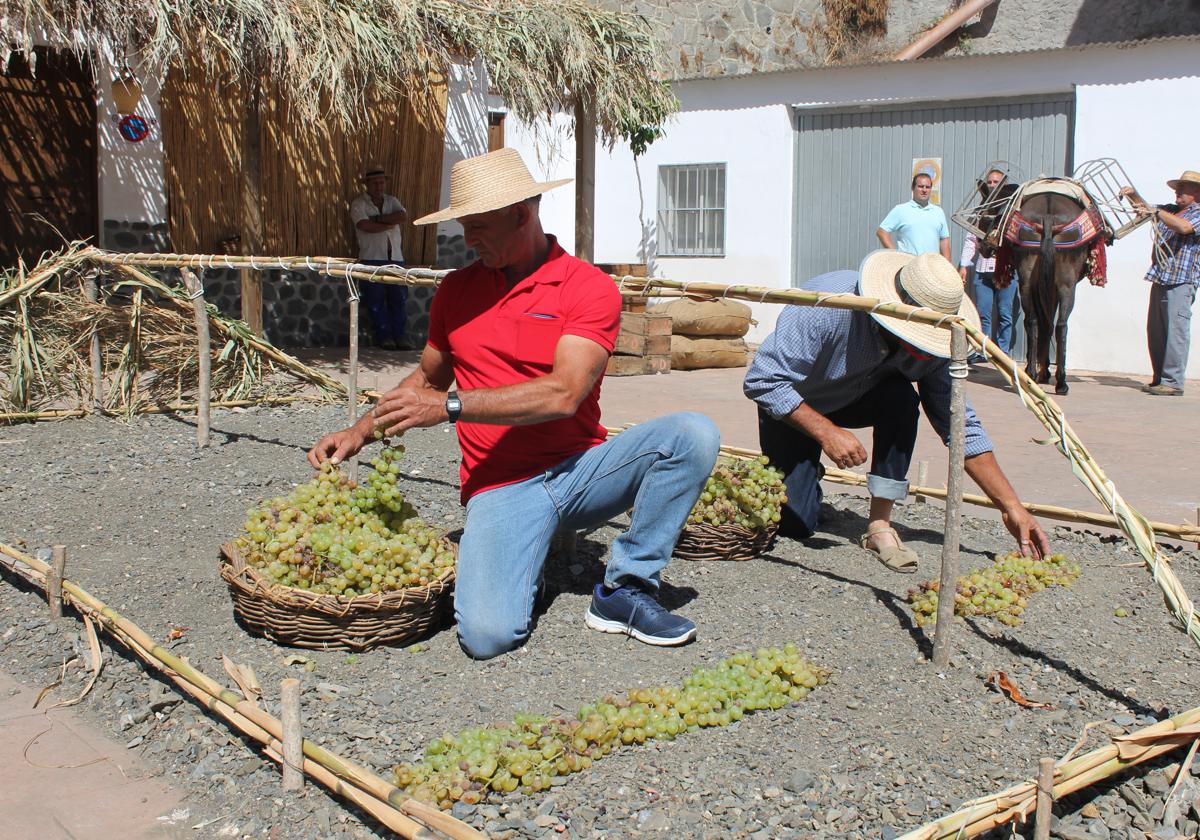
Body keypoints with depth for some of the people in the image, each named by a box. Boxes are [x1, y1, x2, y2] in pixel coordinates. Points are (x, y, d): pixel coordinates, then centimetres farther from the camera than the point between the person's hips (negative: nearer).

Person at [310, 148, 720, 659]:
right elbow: (428, 377, 22)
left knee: (692, 435, -28)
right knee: (487, 635, -25)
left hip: (581, 471, 0)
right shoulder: (456, 290, 8)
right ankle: (523, 558, 10)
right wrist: (360, 432, 9)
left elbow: (563, 394, -19)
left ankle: (624, 590, -13)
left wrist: (450, 405, -21)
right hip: (502, 487, 1)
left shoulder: (590, 288, -7)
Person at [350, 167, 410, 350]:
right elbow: (366, 226, -14)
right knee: (376, 299, -3)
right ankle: (384, 336, 3)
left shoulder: (391, 200, 17)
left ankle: (400, 336, 4)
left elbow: (403, 215, -4)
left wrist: (377, 219, -9)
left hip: (395, 257, 4)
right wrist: (389, 223, -3)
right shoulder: (359, 203, 3)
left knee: (399, 297, 0)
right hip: (372, 258, -4)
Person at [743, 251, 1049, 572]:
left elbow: (961, 426, -16)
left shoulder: (932, 344, -23)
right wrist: (826, 432, -41)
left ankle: (880, 525, -20)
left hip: (854, 401, 3)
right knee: (795, 525, -13)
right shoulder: (828, 306, -38)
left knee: (903, 397, -31)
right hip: (792, 406, -3)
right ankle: (809, 473, 23)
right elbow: (762, 380, -34)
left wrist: (1011, 506, -20)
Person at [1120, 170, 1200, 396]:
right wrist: (1133, 195, 10)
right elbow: (1144, 207, 29)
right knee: (1155, 333, 8)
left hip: (1181, 283, -8)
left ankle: (1173, 383, -10)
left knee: (1175, 332, -10)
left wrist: (1156, 212, -20)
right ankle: (1160, 379, 15)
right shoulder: (1169, 210, 20)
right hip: (1160, 281, 8)